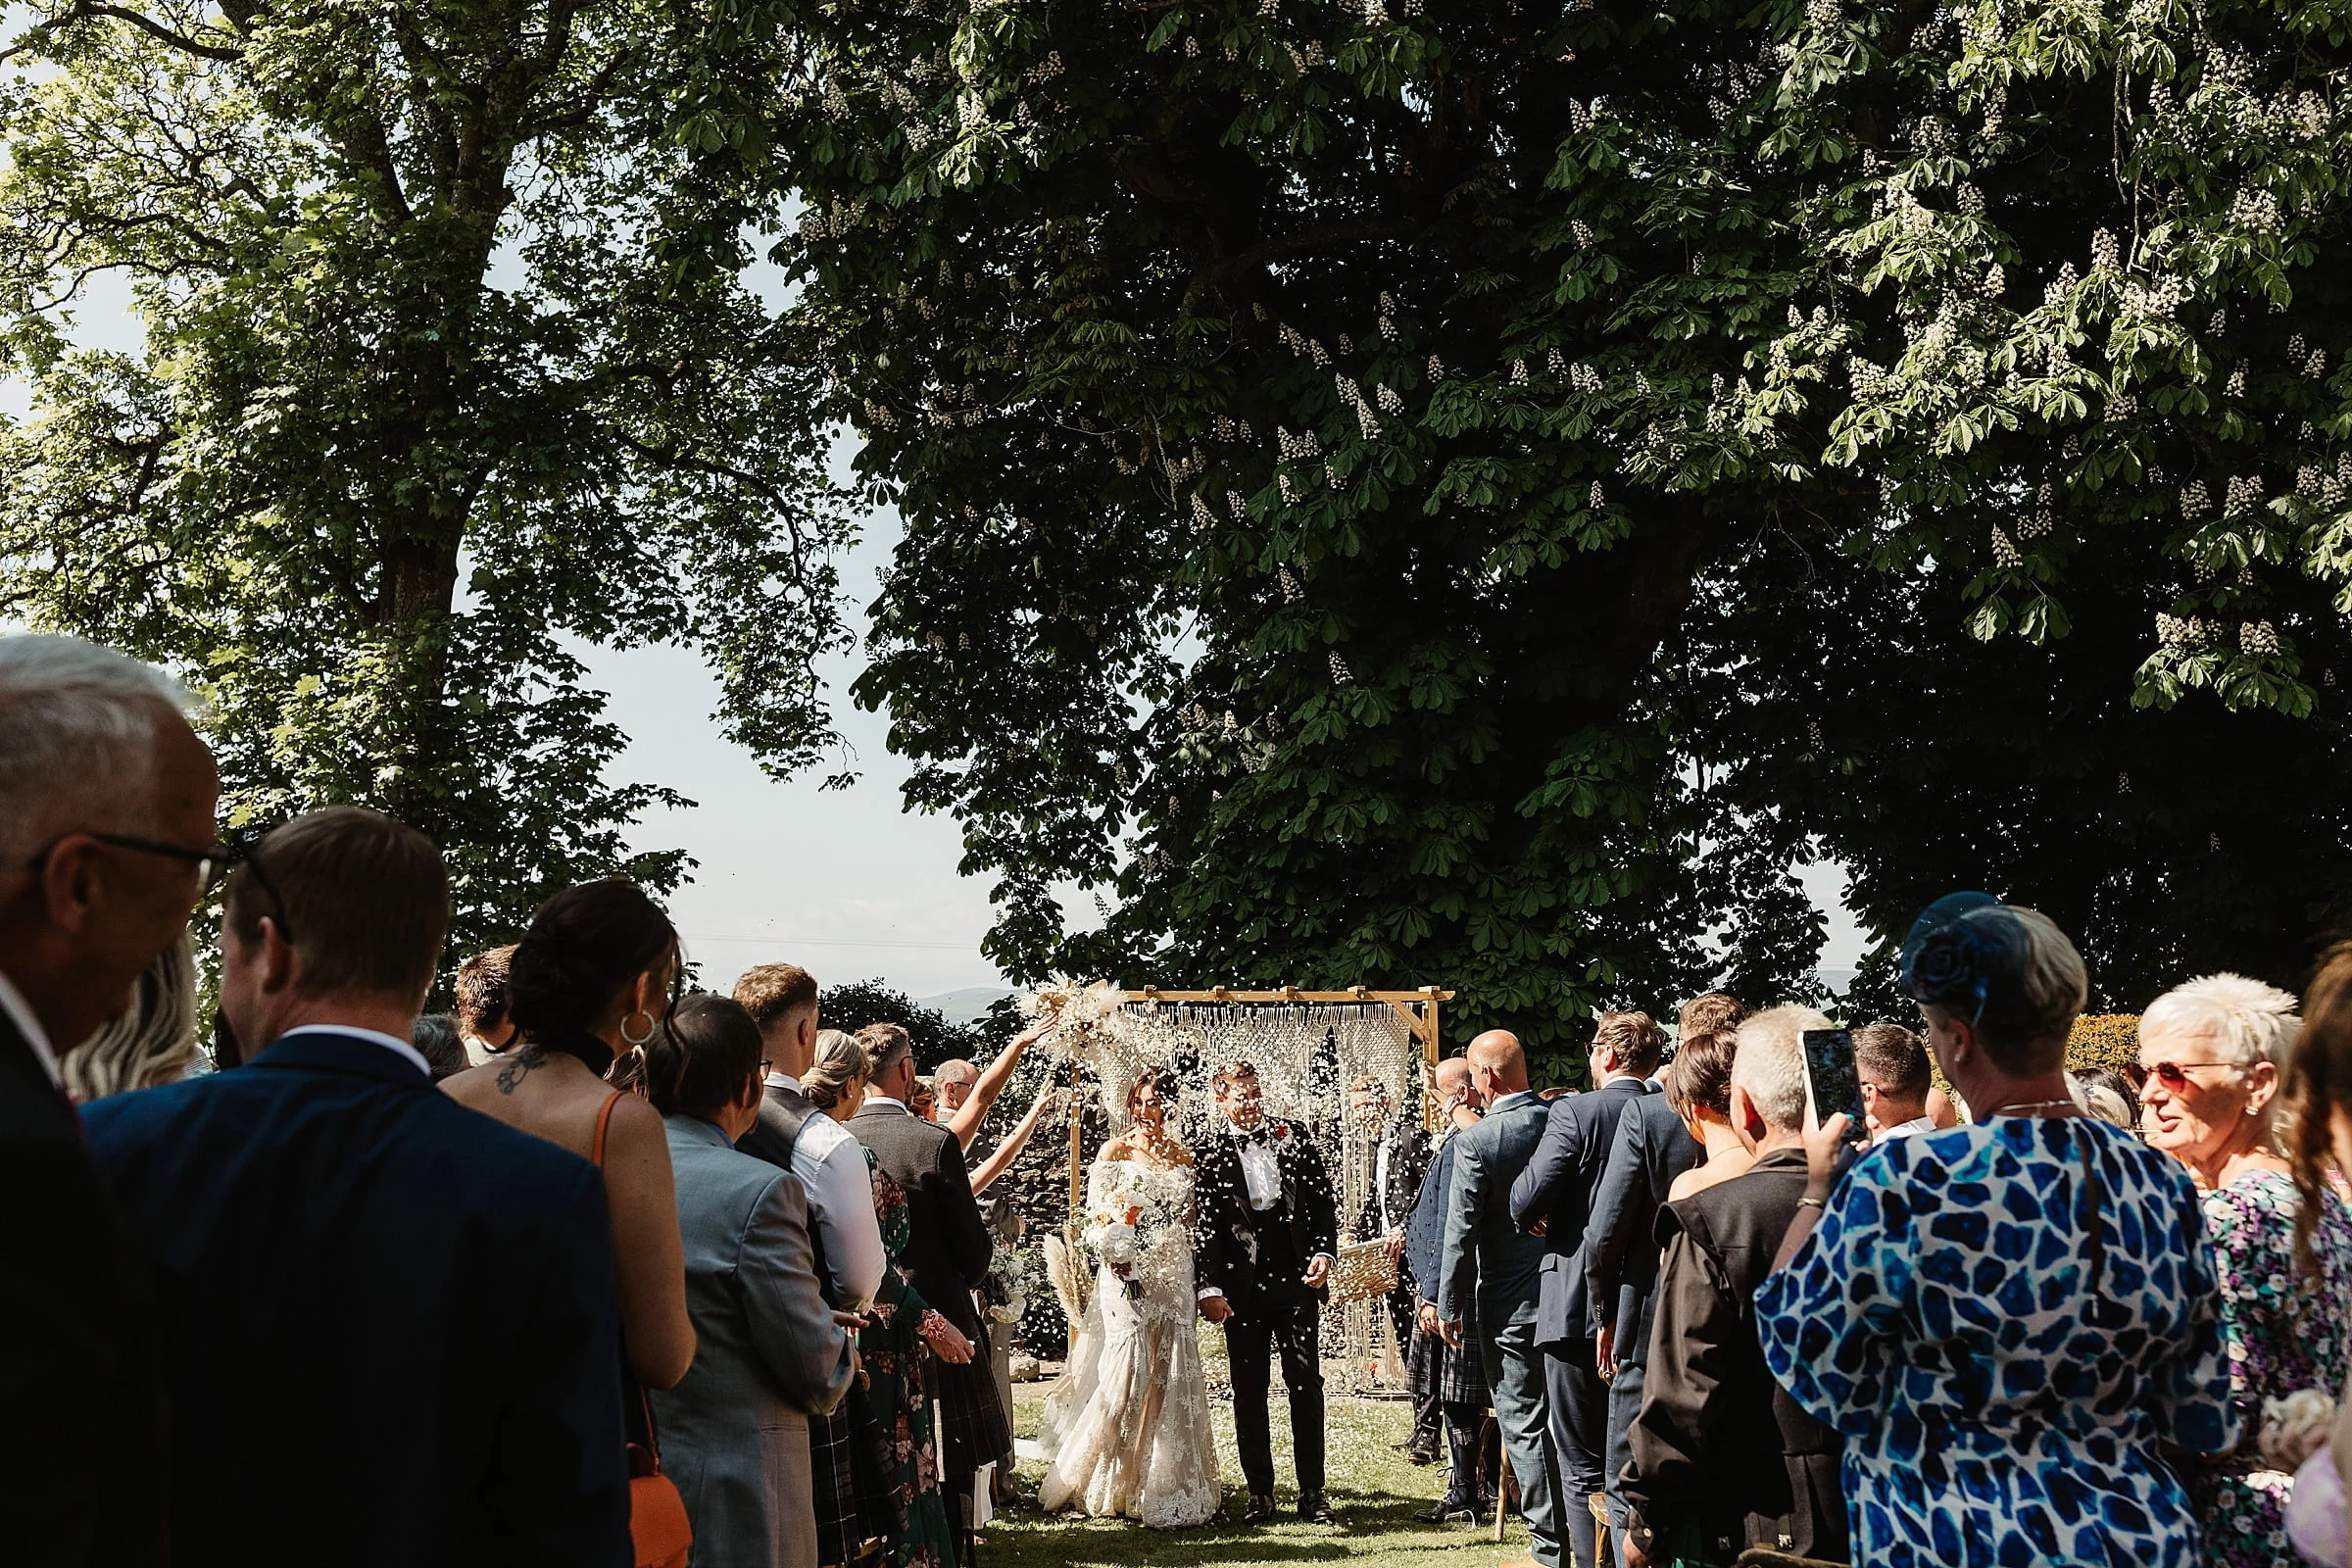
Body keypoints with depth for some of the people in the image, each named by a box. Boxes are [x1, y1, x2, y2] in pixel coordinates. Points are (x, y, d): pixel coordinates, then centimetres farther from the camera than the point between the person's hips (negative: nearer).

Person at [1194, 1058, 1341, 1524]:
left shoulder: (1292, 1137, 6)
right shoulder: (1210, 1157, 0)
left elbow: (1323, 1200, 8)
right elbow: (1204, 1228, -3)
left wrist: (1324, 1250, -5)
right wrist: (1211, 1287, -11)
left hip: (1297, 1280, 1)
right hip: (1242, 1288, -1)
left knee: (1306, 1384, 3)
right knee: (1249, 1392, 6)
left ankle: (1312, 1491, 11)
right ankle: (1259, 1493, 15)